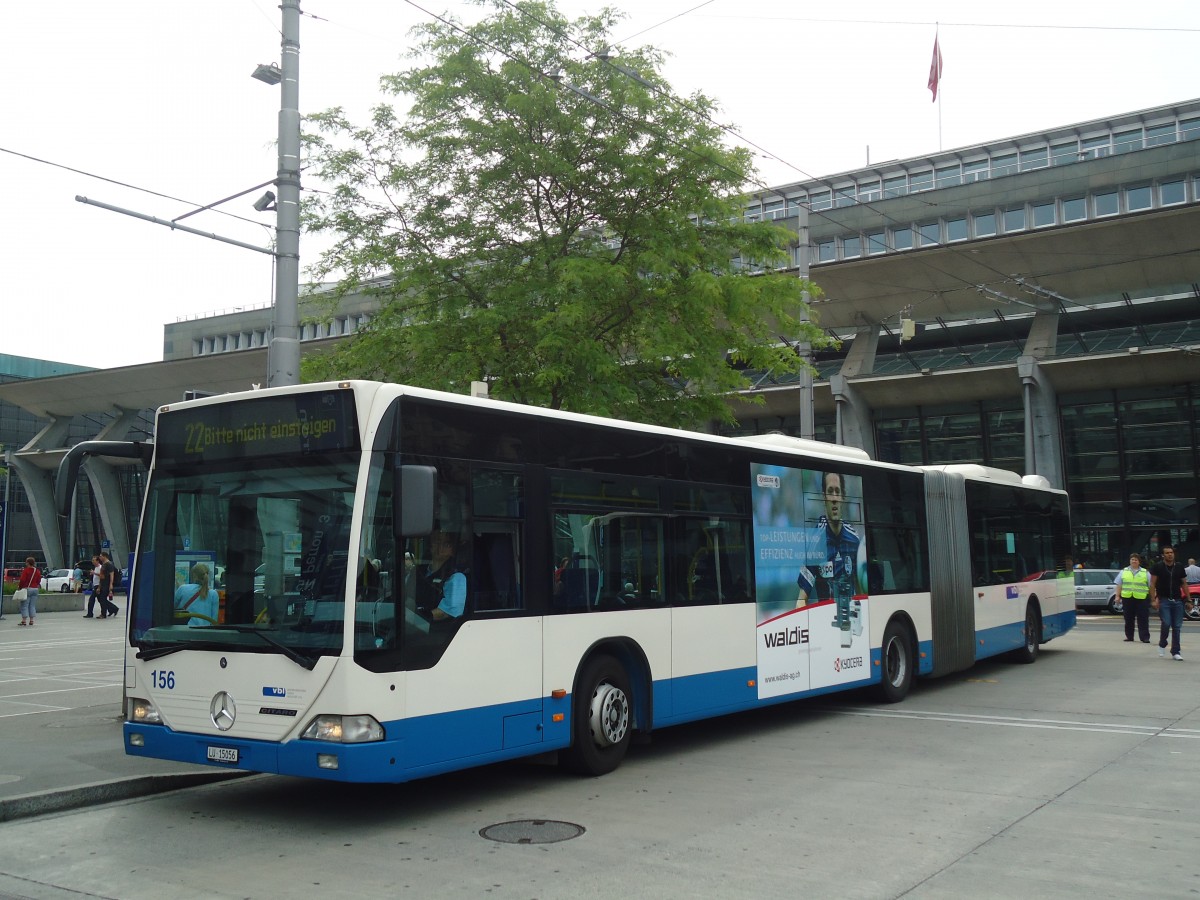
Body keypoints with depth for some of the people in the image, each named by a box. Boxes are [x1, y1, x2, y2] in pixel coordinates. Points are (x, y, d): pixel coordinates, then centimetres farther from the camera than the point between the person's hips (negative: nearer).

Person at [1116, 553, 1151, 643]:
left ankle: (1145, 637, -4)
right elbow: (1119, 585, 10)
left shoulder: (1145, 573, 8)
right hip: (1127, 598, 2)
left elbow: (1151, 586, 6)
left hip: (1142, 598, -2)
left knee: (1143, 619, -5)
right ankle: (1129, 636, 17)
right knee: (1128, 619, 8)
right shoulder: (1123, 571, 12)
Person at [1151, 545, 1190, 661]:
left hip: (1177, 600, 3)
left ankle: (1175, 652, 11)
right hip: (1164, 600, -3)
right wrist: (1153, 600, -11)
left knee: (1177, 627, 3)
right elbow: (1152, 584, -3)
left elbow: (1184, 584, 12)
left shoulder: (1179, 567, 7)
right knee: (1166, 624, -13)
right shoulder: (1157, 567, -3)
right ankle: (1162, 644, 13)